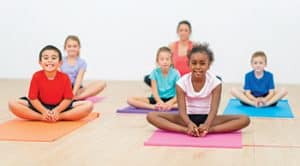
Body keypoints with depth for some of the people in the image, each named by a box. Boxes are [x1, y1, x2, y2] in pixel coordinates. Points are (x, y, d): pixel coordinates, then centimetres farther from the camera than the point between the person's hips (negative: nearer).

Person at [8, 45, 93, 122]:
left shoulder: (65, 77, -12)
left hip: (60, 107, 0)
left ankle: (59, 117, -26)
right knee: (12, 104, -22)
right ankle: (42, 117, -24)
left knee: (88, 105, -22)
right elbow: (33, 98, -9)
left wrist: (57, 110, -26)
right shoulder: (37, 76, -12)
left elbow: (68, 98, -10)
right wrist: (44, 111, -23)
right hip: (41, 107, 0)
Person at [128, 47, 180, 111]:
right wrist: (161, 102, -29)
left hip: (171, 99, -1)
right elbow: (154, 91, -10)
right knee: (130, 100, -18)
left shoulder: (175, 73, -7)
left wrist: (170, 102, -30)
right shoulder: (155, 72, -4)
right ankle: (155, 107, -32)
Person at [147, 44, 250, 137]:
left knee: (244, 119, -23)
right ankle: (187, 130, -37)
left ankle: (208, 130, -36)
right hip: (188, 117, 0)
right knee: (151, 116, -23)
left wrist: (207, 125, -43)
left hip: (207, 118, 0)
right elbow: (182, 109, -19)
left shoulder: (215, 82, -13)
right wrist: (189, 124, -42)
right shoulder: (182, 83, -13)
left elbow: (214, 109, -21)